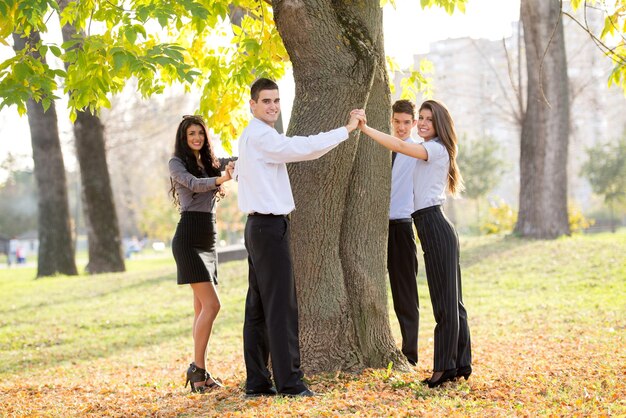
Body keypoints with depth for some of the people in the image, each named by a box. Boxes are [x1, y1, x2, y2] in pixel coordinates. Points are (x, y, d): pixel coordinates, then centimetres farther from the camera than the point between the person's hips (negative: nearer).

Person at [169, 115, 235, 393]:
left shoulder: (209, 163, 20)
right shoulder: (177, 163, -1)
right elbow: (194, 183, -20)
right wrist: (221, 179, -37)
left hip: (208, 240, 7)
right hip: (188, 238, -7)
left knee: (202, 309, 5)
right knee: (211, 304, -16)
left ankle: (199, 371, 6)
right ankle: (198, 369, -12)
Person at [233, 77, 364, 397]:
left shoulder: (250, 137, 20)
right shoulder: (260, 136, -13)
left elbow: (240, 172, 32)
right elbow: (303, 148, -22)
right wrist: (346, 130, -19)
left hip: (258, 227, 10)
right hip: (269, 227, -10)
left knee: (258, 306, 8)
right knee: (281, 305, -9)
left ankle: (256, 381, 11)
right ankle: (289, 381, -8)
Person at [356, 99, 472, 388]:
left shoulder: (437, 149, -9)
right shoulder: (426, 151, 23)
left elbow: (400, 146, -23)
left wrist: (365, 128, -27)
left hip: (435, 227, -10)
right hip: (431, 227, 10)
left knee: (445, 299, -6)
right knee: (450, 299, 12)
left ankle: (445, 366, -3)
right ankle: (461, 364, 17)